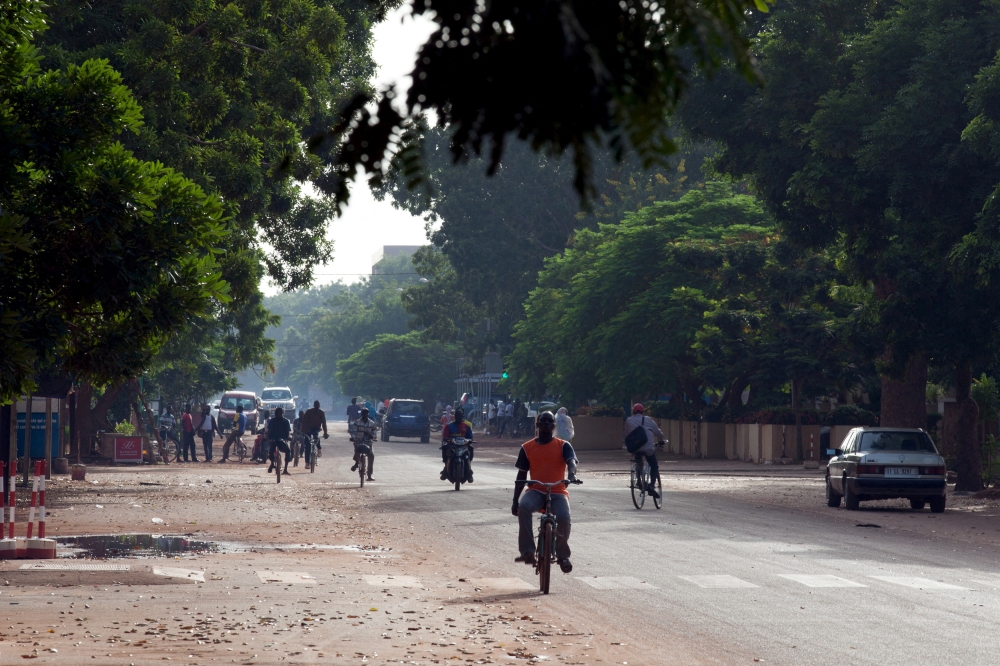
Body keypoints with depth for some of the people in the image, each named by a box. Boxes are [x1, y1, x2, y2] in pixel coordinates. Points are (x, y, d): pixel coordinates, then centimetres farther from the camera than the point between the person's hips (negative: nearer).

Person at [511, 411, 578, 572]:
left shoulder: (563, 446, 4)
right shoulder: (527, 448, 8)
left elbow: (571, 461, -14)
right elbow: (521, 476, 11)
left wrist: (572, 474, -38)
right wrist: (515, 501, 3)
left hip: (558, 492, -1)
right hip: (536, 492, 1)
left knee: (563, 517, -31)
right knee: (524, 506, -34)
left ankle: (562, 555, -6)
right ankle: (527, 551, -31)